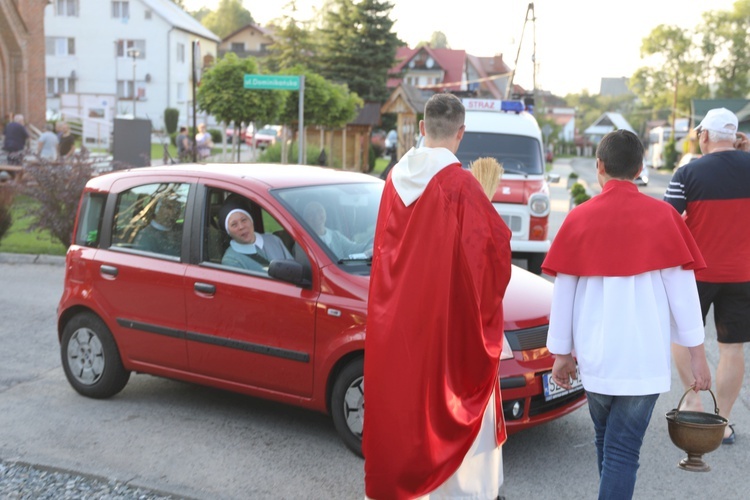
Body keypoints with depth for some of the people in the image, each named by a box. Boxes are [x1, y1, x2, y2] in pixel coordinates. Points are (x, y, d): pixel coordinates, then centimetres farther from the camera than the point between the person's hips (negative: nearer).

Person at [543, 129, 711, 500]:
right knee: (622, 450, 0)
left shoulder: (578, 219, -2)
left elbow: (563, 292, 2)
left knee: (606, 441, 20)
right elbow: (682, 289, -4)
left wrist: (561, 353, 12)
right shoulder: (662, 216, -6)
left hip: (594, 356, 2)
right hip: (643, 358, -2)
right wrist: (696, 354, 2)